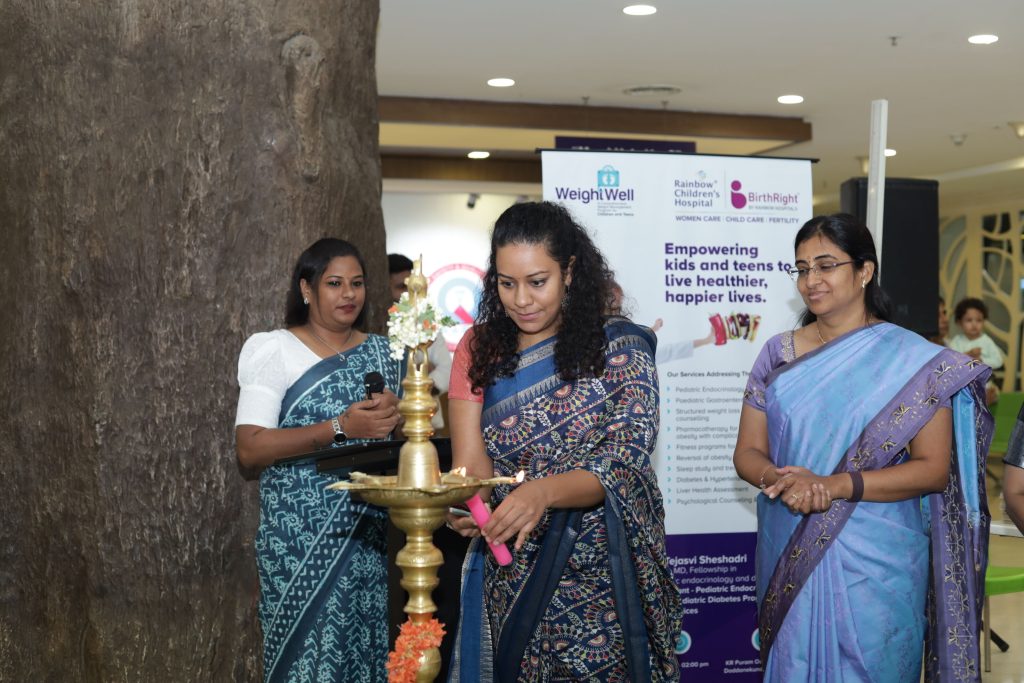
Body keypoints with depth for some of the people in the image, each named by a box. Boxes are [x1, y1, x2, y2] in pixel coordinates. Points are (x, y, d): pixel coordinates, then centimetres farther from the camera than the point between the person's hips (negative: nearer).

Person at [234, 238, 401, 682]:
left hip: (367, 535, 4)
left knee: (364, 647, 8)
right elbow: (249, 449, -13)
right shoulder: (274, 350, -5)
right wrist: (341, 428, -22)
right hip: (301, 541, -4)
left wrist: (395, 415, -7)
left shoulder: (380, 352, 10)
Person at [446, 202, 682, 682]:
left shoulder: (621, 347, -7)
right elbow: (470, 464, -6)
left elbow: (625, 466, -16)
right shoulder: (479, 349, 2)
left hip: (600, 580, -2)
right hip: (509, 578, 3)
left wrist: (544, 491, -34)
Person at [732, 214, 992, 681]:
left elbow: (934, 468, -9)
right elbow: (748, 453, 3)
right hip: (789, 559, 3)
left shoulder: (912, 360, -6)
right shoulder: (778, 354, 4)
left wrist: (835, 485, -22)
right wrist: (780, 480, -20)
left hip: (876, 566, -3)